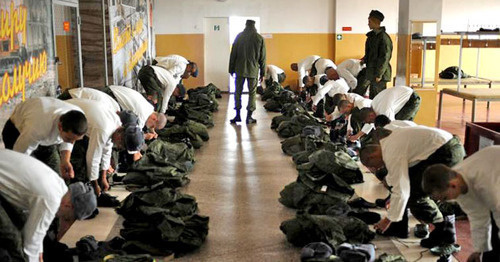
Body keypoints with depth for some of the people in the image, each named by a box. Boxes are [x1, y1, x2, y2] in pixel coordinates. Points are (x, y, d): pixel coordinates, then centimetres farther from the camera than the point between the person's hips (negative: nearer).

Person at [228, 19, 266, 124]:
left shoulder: (239, 37, 1)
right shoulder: (259, 38, 0)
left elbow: (233, 54, 3)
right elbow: (262, 57, 2)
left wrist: (231, 69, 10)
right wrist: (262, 72, 9)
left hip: (240, 69, 1)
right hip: (253, 70, 0)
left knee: (238, 92, 9)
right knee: (252, 93, 5)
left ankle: (238, 115, 6)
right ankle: (249, 117, 4)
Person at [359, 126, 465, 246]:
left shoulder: (392, 155, -19)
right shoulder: (388, 140, 11)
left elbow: (401, 191, -18)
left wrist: (388, 220, -7)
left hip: (449, 153, -11)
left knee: (414, 193, -10)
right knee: (408, 179, 12)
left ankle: (444, 230, 5)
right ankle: (399, 227, 20)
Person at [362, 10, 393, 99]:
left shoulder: (383, 37, -16)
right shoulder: (372, 36, 12)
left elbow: (385, 58, -19)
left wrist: (379, 74, -20)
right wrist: (364, 60, 10)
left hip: (379, 74, -9)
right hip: (371, 73, 9)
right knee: (372, 98, 16)